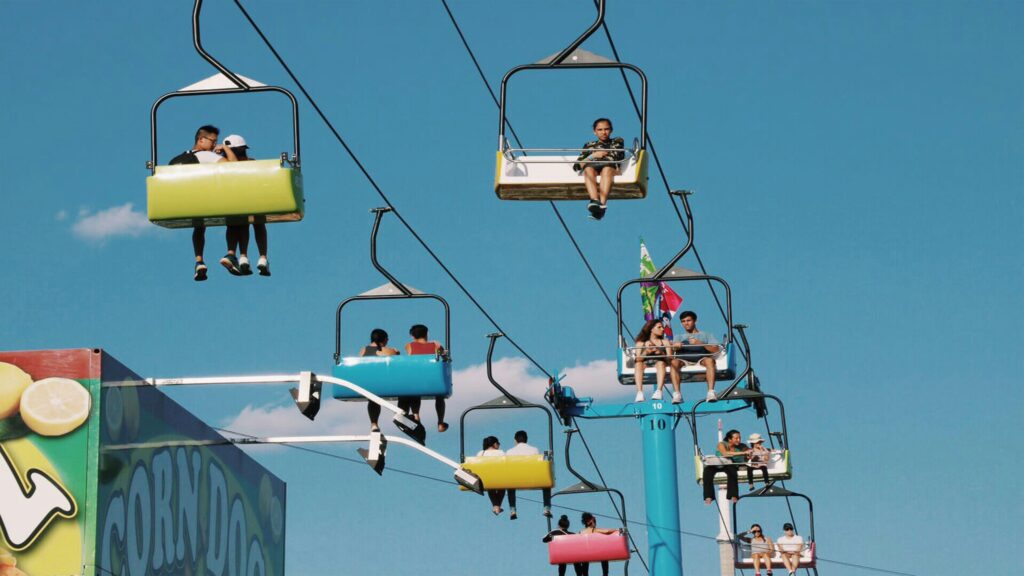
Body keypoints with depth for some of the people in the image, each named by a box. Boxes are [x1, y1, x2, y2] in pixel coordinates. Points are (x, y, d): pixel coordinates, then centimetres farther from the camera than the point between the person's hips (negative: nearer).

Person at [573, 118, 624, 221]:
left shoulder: (617, 142, 32)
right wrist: (593, 156, 8)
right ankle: (595, 201, -62)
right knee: (588, 169, -37)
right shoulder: (589, 146, 33)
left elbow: (619, 157, 15)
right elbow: (576, 166, 20)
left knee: (607, 169, -40)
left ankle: (602, 204, -61)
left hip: (610, 167, -1)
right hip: (592, 168, 1)